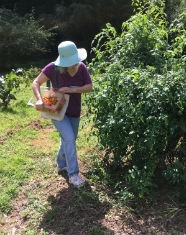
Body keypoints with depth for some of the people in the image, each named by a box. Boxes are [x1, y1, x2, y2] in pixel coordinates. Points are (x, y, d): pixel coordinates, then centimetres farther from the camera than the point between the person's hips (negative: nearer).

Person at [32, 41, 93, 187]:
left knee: (69, 140, 17)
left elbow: (90, 87, -11)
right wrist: (39, 100, -29)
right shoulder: (53, 68, -20)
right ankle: (73, 174, -3)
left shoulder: (82, 67, -12)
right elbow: (36, 83, -13)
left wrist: (72, 89, -26)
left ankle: (61, 165, 42)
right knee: (69, 139, -17)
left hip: (74, 111, 5)